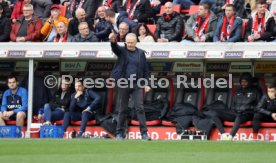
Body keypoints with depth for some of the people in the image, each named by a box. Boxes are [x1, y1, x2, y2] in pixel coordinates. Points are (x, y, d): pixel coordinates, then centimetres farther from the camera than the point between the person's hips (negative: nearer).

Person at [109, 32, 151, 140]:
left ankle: (144, 133, -8)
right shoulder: (122, 51, 4)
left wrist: (146, 84, 2)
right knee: (122, 109, 5)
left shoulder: (141, 53, 9)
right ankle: (120, 133, 11)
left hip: (137, 84, 0)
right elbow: (115, 48, -18)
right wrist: (113, 41, -40)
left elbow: (145, 69, 10)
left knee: (140, 108, -7)